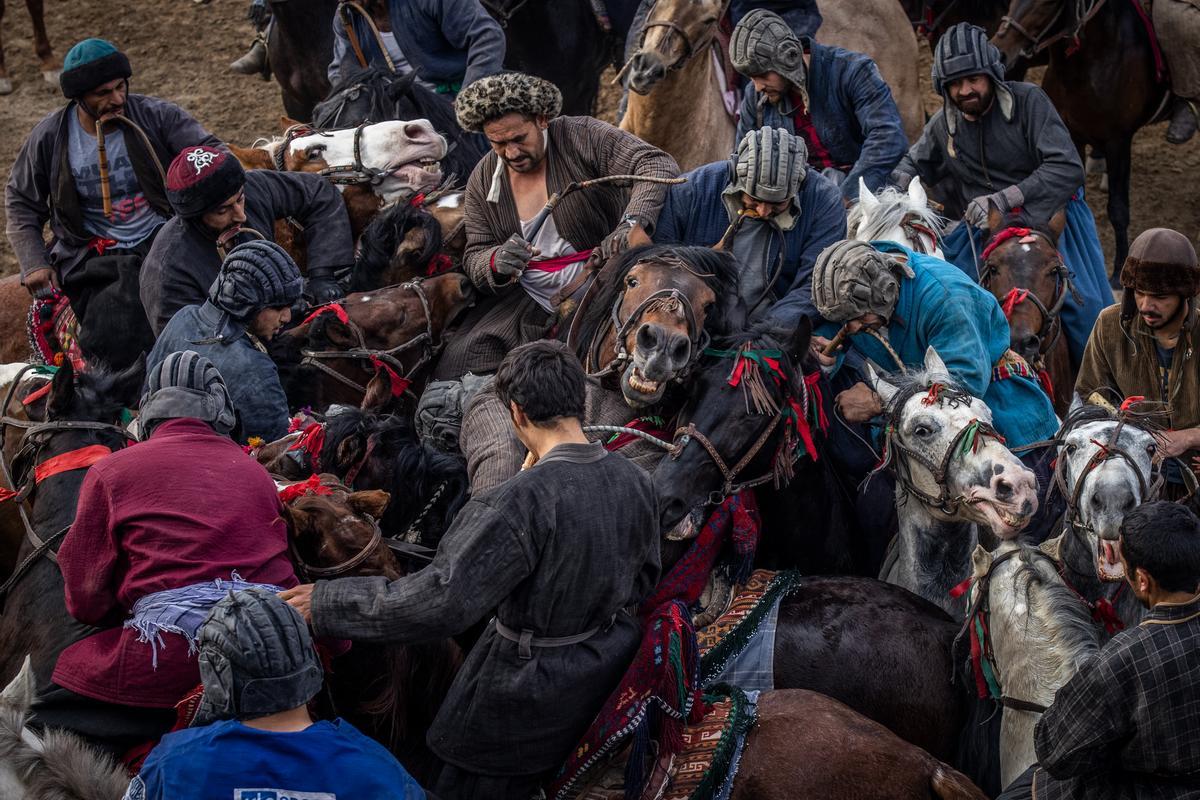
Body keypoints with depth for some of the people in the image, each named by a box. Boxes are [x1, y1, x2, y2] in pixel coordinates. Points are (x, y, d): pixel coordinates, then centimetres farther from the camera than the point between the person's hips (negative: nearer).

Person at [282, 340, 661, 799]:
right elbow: (641, 582, 7)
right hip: (604, 670, 7)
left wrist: (327, 605, -24)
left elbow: (442, 599, -32)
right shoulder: (634, 482, -7)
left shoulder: (523, 501, -30)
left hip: (532, 685, -6)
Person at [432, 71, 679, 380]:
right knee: (459, 359, -15)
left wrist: (634, 223, -39)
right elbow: (475, 259, 5)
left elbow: (658, 164, -20)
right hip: (533, 303, 4)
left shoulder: (583, 137, -10)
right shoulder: (483, 181, 4)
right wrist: (497, 262, -23)